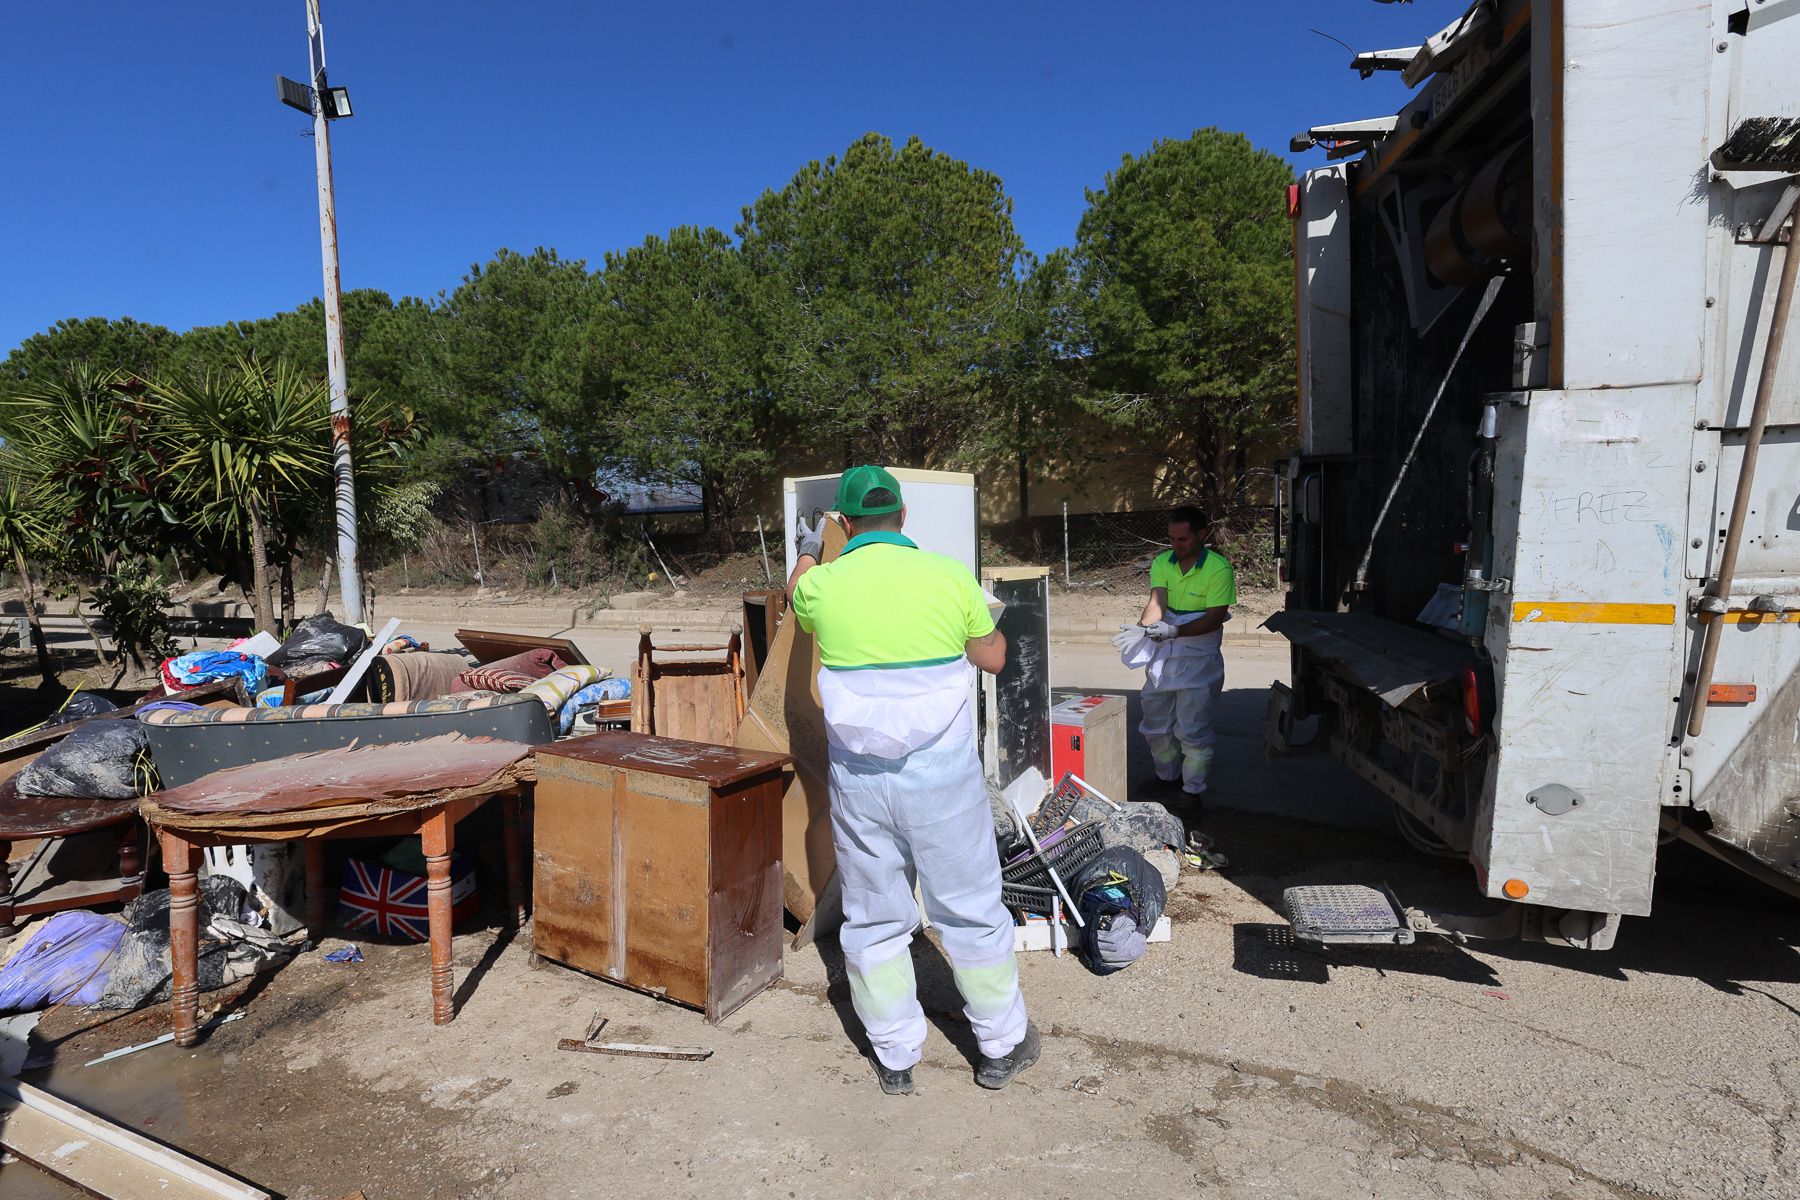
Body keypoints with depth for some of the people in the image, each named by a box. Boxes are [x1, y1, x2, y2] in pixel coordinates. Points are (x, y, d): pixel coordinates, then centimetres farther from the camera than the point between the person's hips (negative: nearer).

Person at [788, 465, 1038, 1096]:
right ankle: (1001, 1046, 29)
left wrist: (805, 554, 43)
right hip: (943, 777, -1)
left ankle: (894, 1057, 28)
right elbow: (992, 658, 6)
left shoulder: (822, 585, -4)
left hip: (859, 780, 1)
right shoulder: (951, 576, -7)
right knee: (971, 912, 14)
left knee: (873, 920, 15)